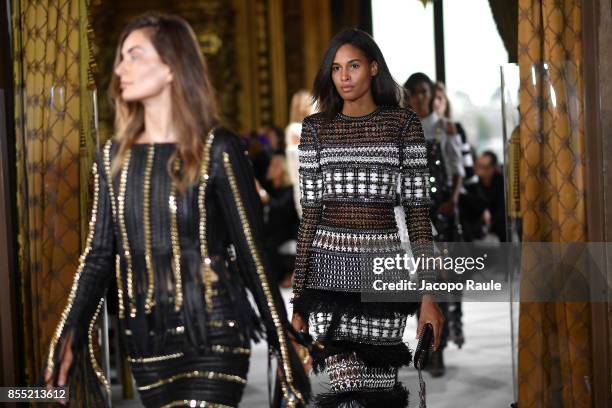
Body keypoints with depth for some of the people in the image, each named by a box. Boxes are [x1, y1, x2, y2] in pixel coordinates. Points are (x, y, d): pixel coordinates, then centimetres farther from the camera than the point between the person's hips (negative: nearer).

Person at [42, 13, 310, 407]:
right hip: (146, 340, 5)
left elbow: (252, 253, -6)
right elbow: (100, 253, 8)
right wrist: (70, 336, -3)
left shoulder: (217, 150, -7)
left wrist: (285, 346, -8)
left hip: (213, 333, -5)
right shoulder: (114, 156, 7)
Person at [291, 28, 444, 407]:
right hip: (328, 269, 1)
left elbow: (418, 210, 1)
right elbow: (310, 213, 7)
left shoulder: (404, 123, 3)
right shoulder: (316, 128, 7)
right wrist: (298, 298, 3)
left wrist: (429, 295, -5)